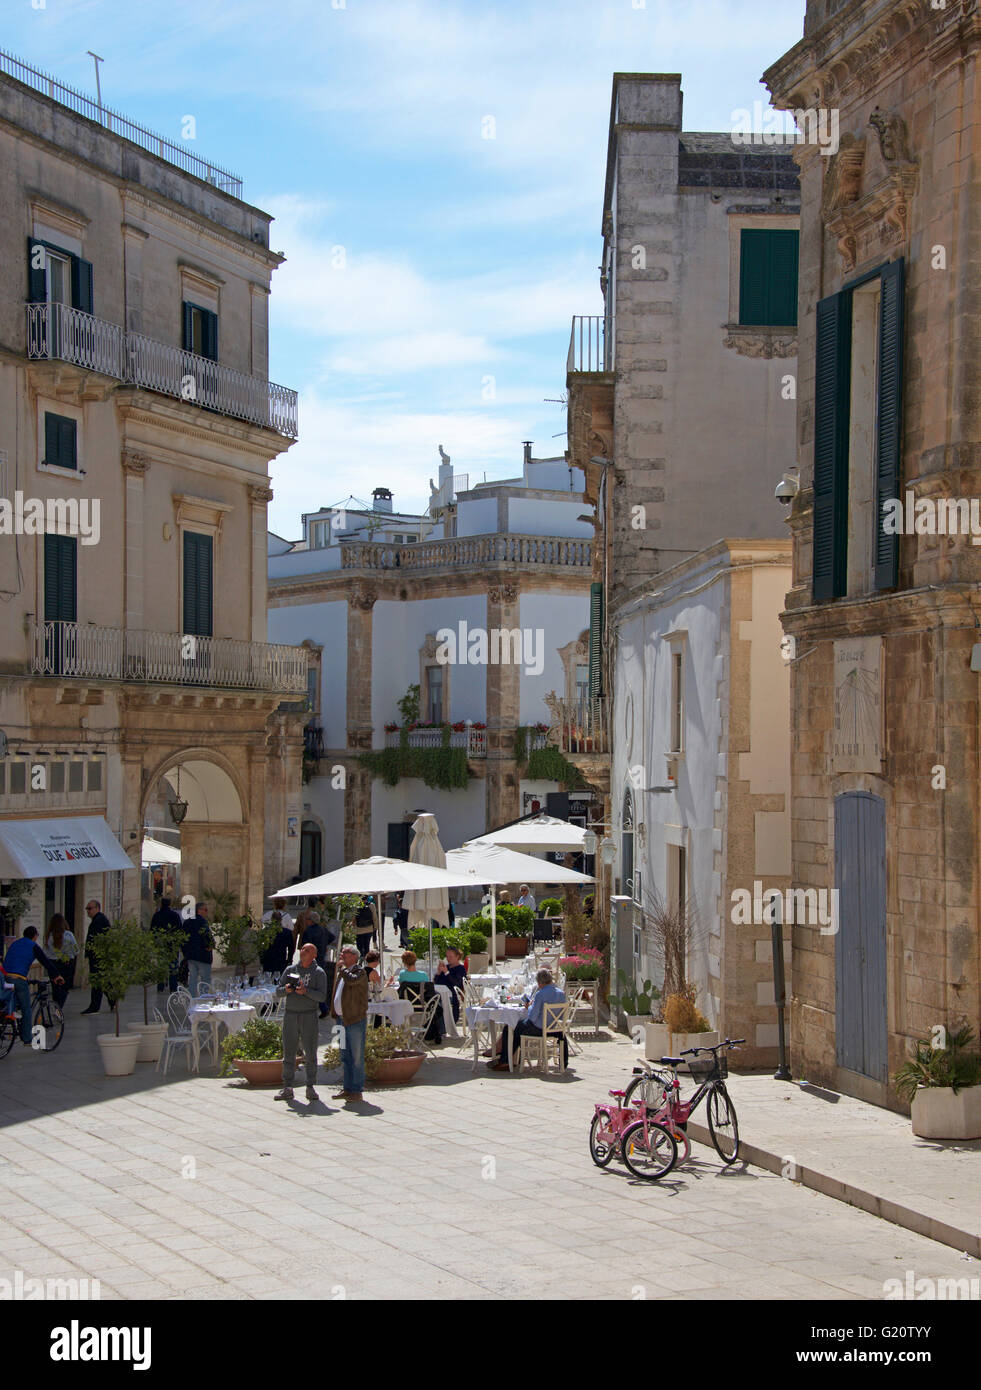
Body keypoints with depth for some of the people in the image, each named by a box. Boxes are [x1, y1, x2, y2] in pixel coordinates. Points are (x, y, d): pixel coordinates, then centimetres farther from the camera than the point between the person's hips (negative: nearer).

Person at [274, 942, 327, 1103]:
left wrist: (306, 991, -24)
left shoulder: (319, 973, 3)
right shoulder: (290, 970, 12)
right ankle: (287, 1089, 3)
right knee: (288, 1052, 1)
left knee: (310, 1053, -3)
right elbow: (278, 992, 9)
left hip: (309, 1016, -3)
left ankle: (310, 1088, 3)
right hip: (290, 1015, 3)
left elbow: (322, 996, -8)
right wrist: (285, 990, -13)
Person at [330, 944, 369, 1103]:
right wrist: (335, 1014, 17)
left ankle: (357, 1091, 0)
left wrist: (342, 967, -14)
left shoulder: (360, 971, -8)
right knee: (346, 1057, 13)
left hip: (356, 1020, -9)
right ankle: (347, 1089, 20)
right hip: (343, 1019, 9)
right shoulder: (342, 972, 18)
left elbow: (352, 980, -30)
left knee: (357, 1057, -4)